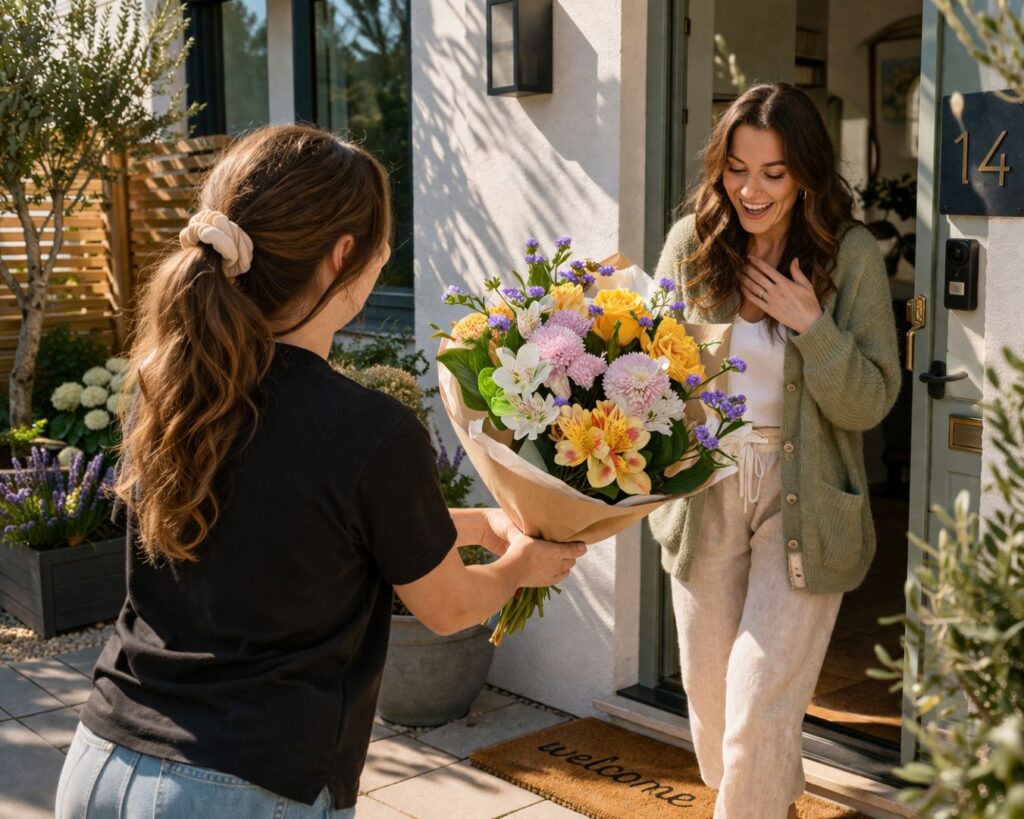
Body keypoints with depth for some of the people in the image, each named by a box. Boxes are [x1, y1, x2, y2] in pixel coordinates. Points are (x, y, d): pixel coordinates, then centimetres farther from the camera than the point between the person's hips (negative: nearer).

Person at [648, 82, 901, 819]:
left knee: (762, 699, -5)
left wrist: (811, 325, -22)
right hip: (704, 489, 3)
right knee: (708, 687, 16)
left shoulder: (851, 256, -9)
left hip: (803, 499, -3)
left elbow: (869, 404, -9)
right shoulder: (691, 243, -3)